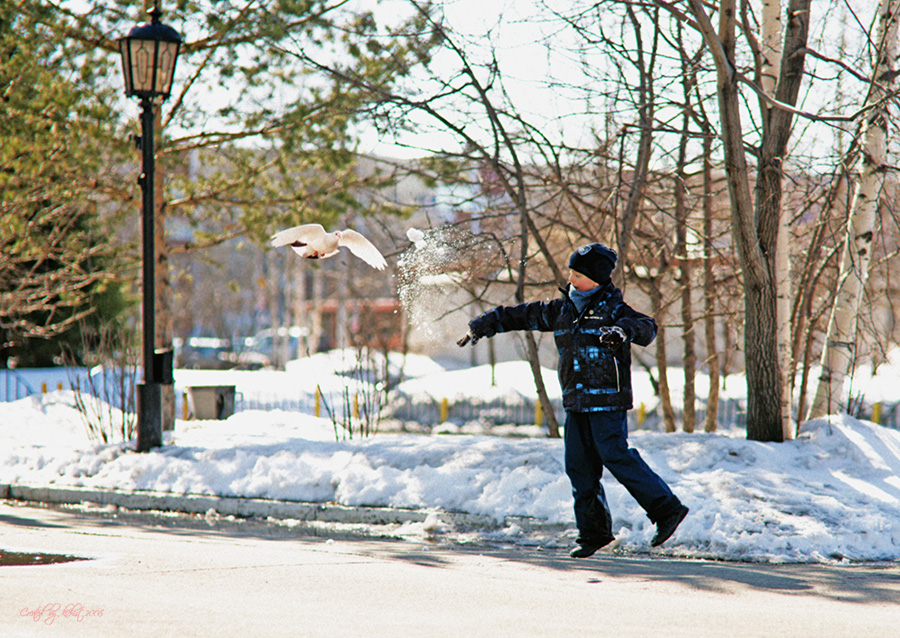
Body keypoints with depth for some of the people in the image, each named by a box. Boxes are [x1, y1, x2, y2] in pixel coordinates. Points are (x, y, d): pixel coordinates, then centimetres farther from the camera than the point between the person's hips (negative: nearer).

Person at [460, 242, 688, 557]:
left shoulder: (612, 308, -7)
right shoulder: (561, 309, 12)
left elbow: (647, 327, -22)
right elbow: (520, 315, 19)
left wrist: (624, 331, -41)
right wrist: (481, 326, 19)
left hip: (607, 401, -7)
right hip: (576, 402, 7)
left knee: (616, 456, -14)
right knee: (579, 465, 4)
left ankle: (667, 509, -6)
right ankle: (593, 532, 9)